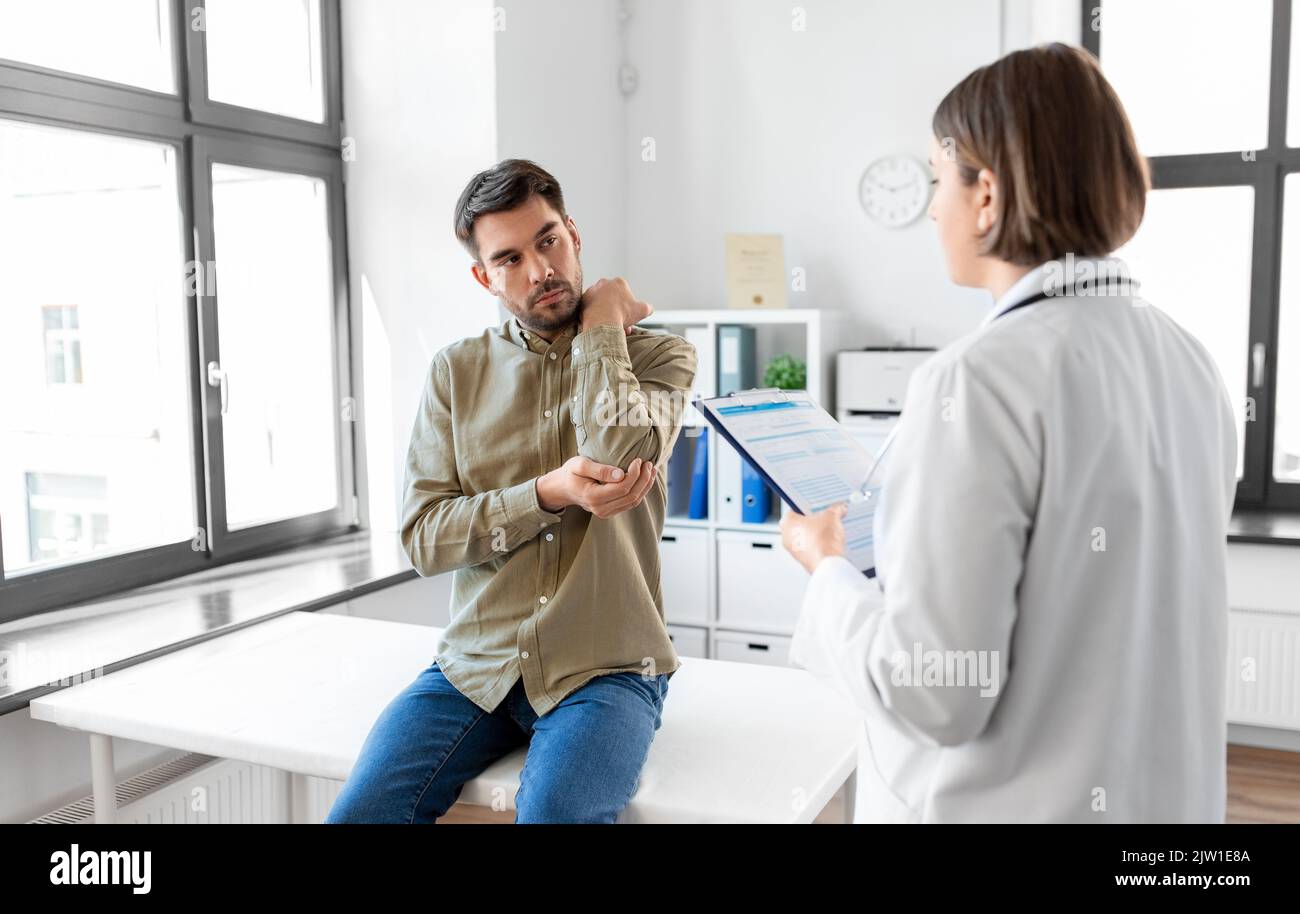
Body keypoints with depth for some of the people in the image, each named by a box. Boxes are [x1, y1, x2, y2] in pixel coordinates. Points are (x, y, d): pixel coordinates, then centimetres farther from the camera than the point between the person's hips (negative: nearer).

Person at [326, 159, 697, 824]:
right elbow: (421, 538, 0)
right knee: (358, 813, -16)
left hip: (604, 669, -2)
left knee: (552, 815, -29)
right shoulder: (457, 371, 8)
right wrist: (550, 494, -15)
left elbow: (617, 455, -20)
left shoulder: (655, 355, 3)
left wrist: (600, 320, -6)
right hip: (476, 665, 3)